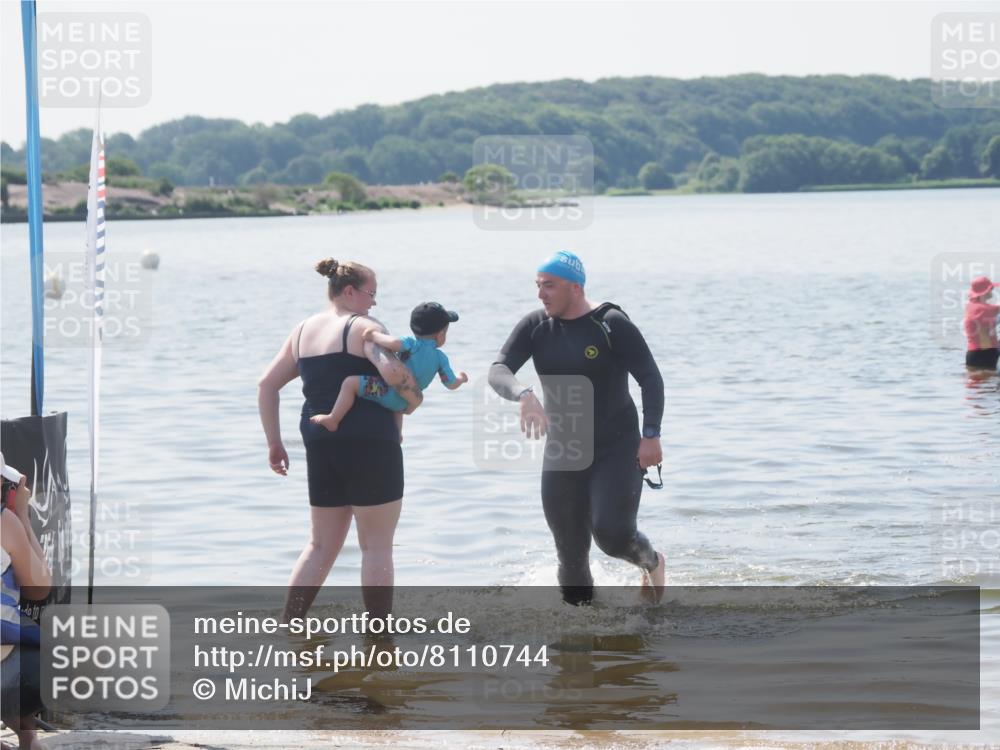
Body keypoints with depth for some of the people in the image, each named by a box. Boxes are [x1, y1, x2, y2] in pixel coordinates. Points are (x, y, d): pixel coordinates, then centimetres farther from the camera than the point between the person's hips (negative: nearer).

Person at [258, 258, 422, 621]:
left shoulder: (303, 330, 14)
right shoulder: (362, 326, -8)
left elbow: (267, 384, 13)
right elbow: (392, 370, -26)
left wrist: (274, 442, 16)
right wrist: (414, 396, -6)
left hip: (321, 446, 7)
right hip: (369, 444, -7)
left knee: (321, 546, 15)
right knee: (377, 546, 3)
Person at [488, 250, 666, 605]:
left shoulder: (611, 324, -12)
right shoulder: (535, 327, -1)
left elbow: (650, 378, -11)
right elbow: (498, 371, -13)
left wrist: (651, 435, -21)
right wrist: (524, 395, -35)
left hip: (616, 446, -4)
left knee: (612, 533, -20)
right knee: (571, 555, 5)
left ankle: (652, 562, 15)